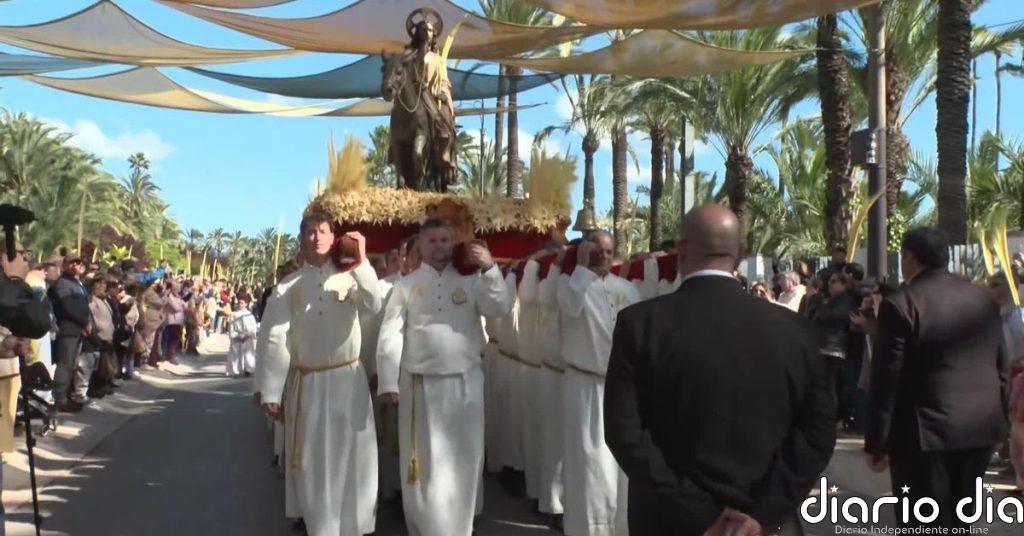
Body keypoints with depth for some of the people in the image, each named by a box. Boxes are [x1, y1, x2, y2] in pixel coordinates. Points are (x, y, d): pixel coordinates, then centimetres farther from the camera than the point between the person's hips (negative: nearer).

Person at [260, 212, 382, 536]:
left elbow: (372, 309, -14)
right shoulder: (288, 286, 3)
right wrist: (270, 392, -5)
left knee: (352, 459, 6)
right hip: (308, 384, 0)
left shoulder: (349, 277, 4)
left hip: (348, 379, 0)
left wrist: (362, 263, -22)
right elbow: (276, 339, -1)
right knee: (314, 463, 9)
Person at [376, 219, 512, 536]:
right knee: (422, 463, 7)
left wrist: (490, 269, -17)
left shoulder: (471, 279, 7)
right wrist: (388, 382, -10)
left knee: (464, 460, 8)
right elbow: (390, 334, -2)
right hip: (420, 384, -1)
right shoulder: (406, 285, 3)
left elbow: (500, 309, -5)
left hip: (465, 382, 1)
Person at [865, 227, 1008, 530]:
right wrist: (997, 418, 21)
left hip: (927, 432, -6)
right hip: (982, 428, 7)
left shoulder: (900, 304, -14)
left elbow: (886, 380, -14)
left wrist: (876, 444, -7)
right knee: (958, 521, 20)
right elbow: (1000, 367, 12)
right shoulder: (984, 298, 7)